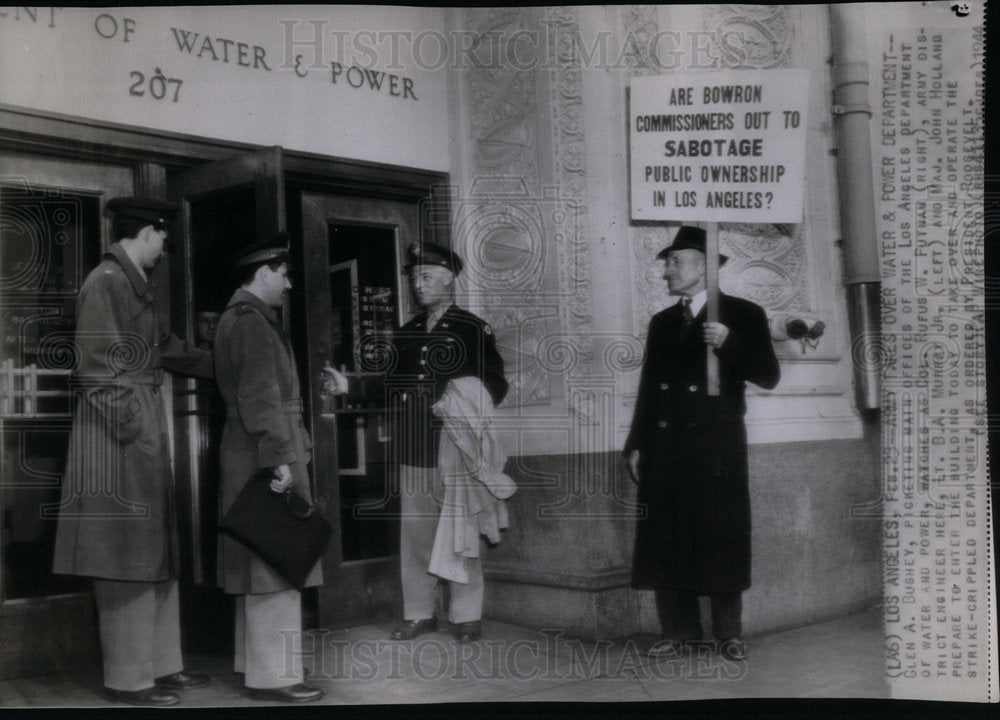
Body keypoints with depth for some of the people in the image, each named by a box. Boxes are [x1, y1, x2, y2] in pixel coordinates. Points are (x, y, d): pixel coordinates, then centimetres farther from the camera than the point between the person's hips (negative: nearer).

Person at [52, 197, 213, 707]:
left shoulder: (133, 284, 17)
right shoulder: (106, 282, -12)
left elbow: (168, 349, 25)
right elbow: (98, 369, -17)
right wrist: (132, 429, -18)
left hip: (145, 434, 10)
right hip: (121, 436, -10)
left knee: (155, 553, 14)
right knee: (126, 556, -2)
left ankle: (160, 665, 23)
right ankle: (129, 678, 7)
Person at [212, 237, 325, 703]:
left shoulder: (240, 317, 19)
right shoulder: (250, 320, -14)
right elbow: (260, 395, -21)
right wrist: (280, 456, -23)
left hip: (249, 455, 11)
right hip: (265, 453, -11)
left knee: (259, 562, 16)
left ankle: (253, 660, 26)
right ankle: (271, 675, -2)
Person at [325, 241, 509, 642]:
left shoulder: (472, 330, 0)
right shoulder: (407, 335, 17)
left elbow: (495, 386, -4)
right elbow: (390, 390, 18)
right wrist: (349, 387, 8)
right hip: (413, 454, 5)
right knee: (415, 534, 8)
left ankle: (466, 616, 12)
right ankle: (419, 613, 20)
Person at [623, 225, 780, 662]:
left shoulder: (743, 315, 3)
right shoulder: (662, 322, 17)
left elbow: (768, 377, -4)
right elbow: (648, 387, 16)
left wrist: (729, 343, -18)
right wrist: (636, 445, 10)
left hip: (717, 446, -4)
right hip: (665, 448, 4)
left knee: (721, 539, 0)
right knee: (667, 539, 2)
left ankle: (728, 632, 11)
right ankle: (678, 630, 10)